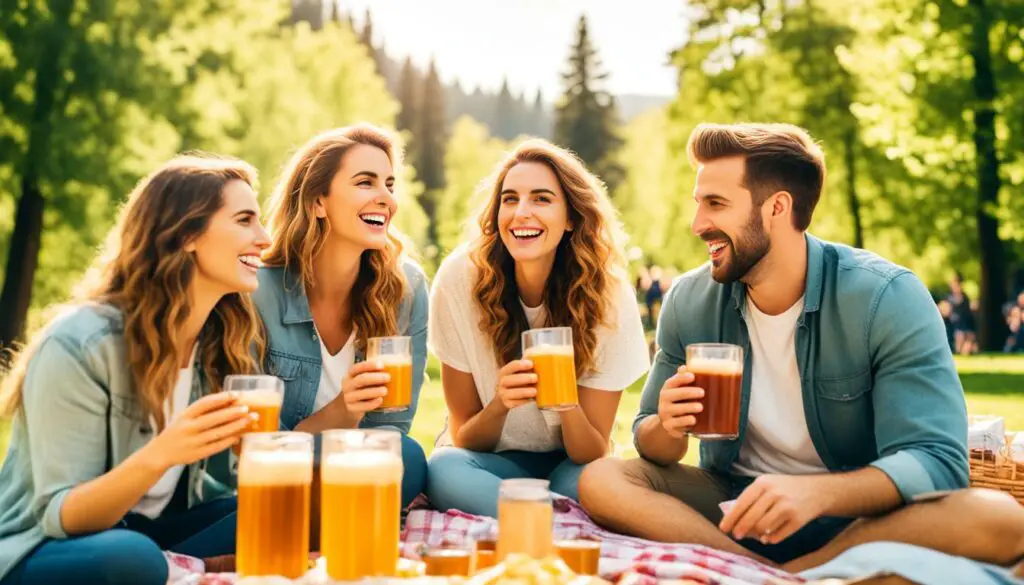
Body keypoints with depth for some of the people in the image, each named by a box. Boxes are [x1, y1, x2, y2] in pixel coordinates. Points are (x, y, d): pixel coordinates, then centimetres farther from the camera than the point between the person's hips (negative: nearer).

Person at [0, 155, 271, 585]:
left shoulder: (232, 337, -4)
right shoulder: (81, 343, -22)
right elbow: (61, 518, -21)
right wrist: (159, 455, -39)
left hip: (160, 527, 6)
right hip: (46, 546, -5)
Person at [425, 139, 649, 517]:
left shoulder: (607, 293, -15)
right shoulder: (460, 279, -16)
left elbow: (592, 454, -11)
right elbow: (464, 438, -9)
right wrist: (500, 403, -31)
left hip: (568, 463, -1)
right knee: (444, 471, -34)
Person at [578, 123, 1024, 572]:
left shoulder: (887, 298, -15)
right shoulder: (688, 303, -4)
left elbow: (936, 461, -22)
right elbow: (651, 447, 4)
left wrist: (818, 493, -41)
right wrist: (668, 427, -22)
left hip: (858, 518, -2)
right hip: (734, 503, 3)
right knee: (601, 481, -22)